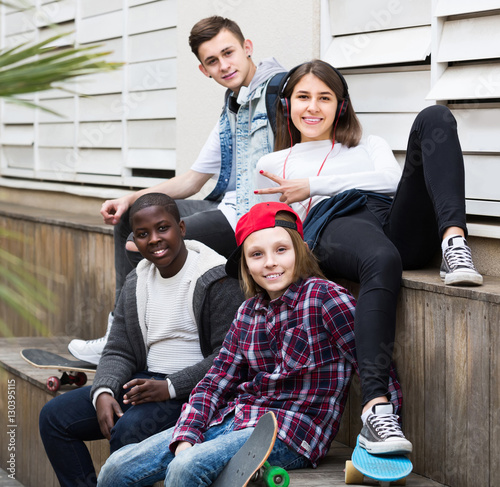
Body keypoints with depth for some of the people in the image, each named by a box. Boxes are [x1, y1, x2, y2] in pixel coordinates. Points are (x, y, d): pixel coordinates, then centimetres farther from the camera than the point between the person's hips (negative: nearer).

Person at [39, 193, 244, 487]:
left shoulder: (217, 278, -11)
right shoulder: (136, 283, 12)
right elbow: (119, 352, 10)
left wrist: (170, 387, -22)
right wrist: (103, 392, -11)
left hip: (192, 388, -8)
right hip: (145, 380, 8)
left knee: (128, 429, -33)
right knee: (55, 416, -3)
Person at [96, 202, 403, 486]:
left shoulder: (323, 297, -9)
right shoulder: (250, 311, 11)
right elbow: (215, 383, 9)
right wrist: (185, 439, -7)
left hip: (291, 431, -7)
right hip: (234, 418, 7)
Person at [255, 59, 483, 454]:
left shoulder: (370, 146, 37)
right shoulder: (273, 165, 34)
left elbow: (392, 179, 12)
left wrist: (314, 186, 8)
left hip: (401, 225, 3)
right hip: (335, 225, -3)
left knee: (434, 119, -20)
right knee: (382, 261, -44)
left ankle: (454, 242, -42)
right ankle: (374, 407, -55)